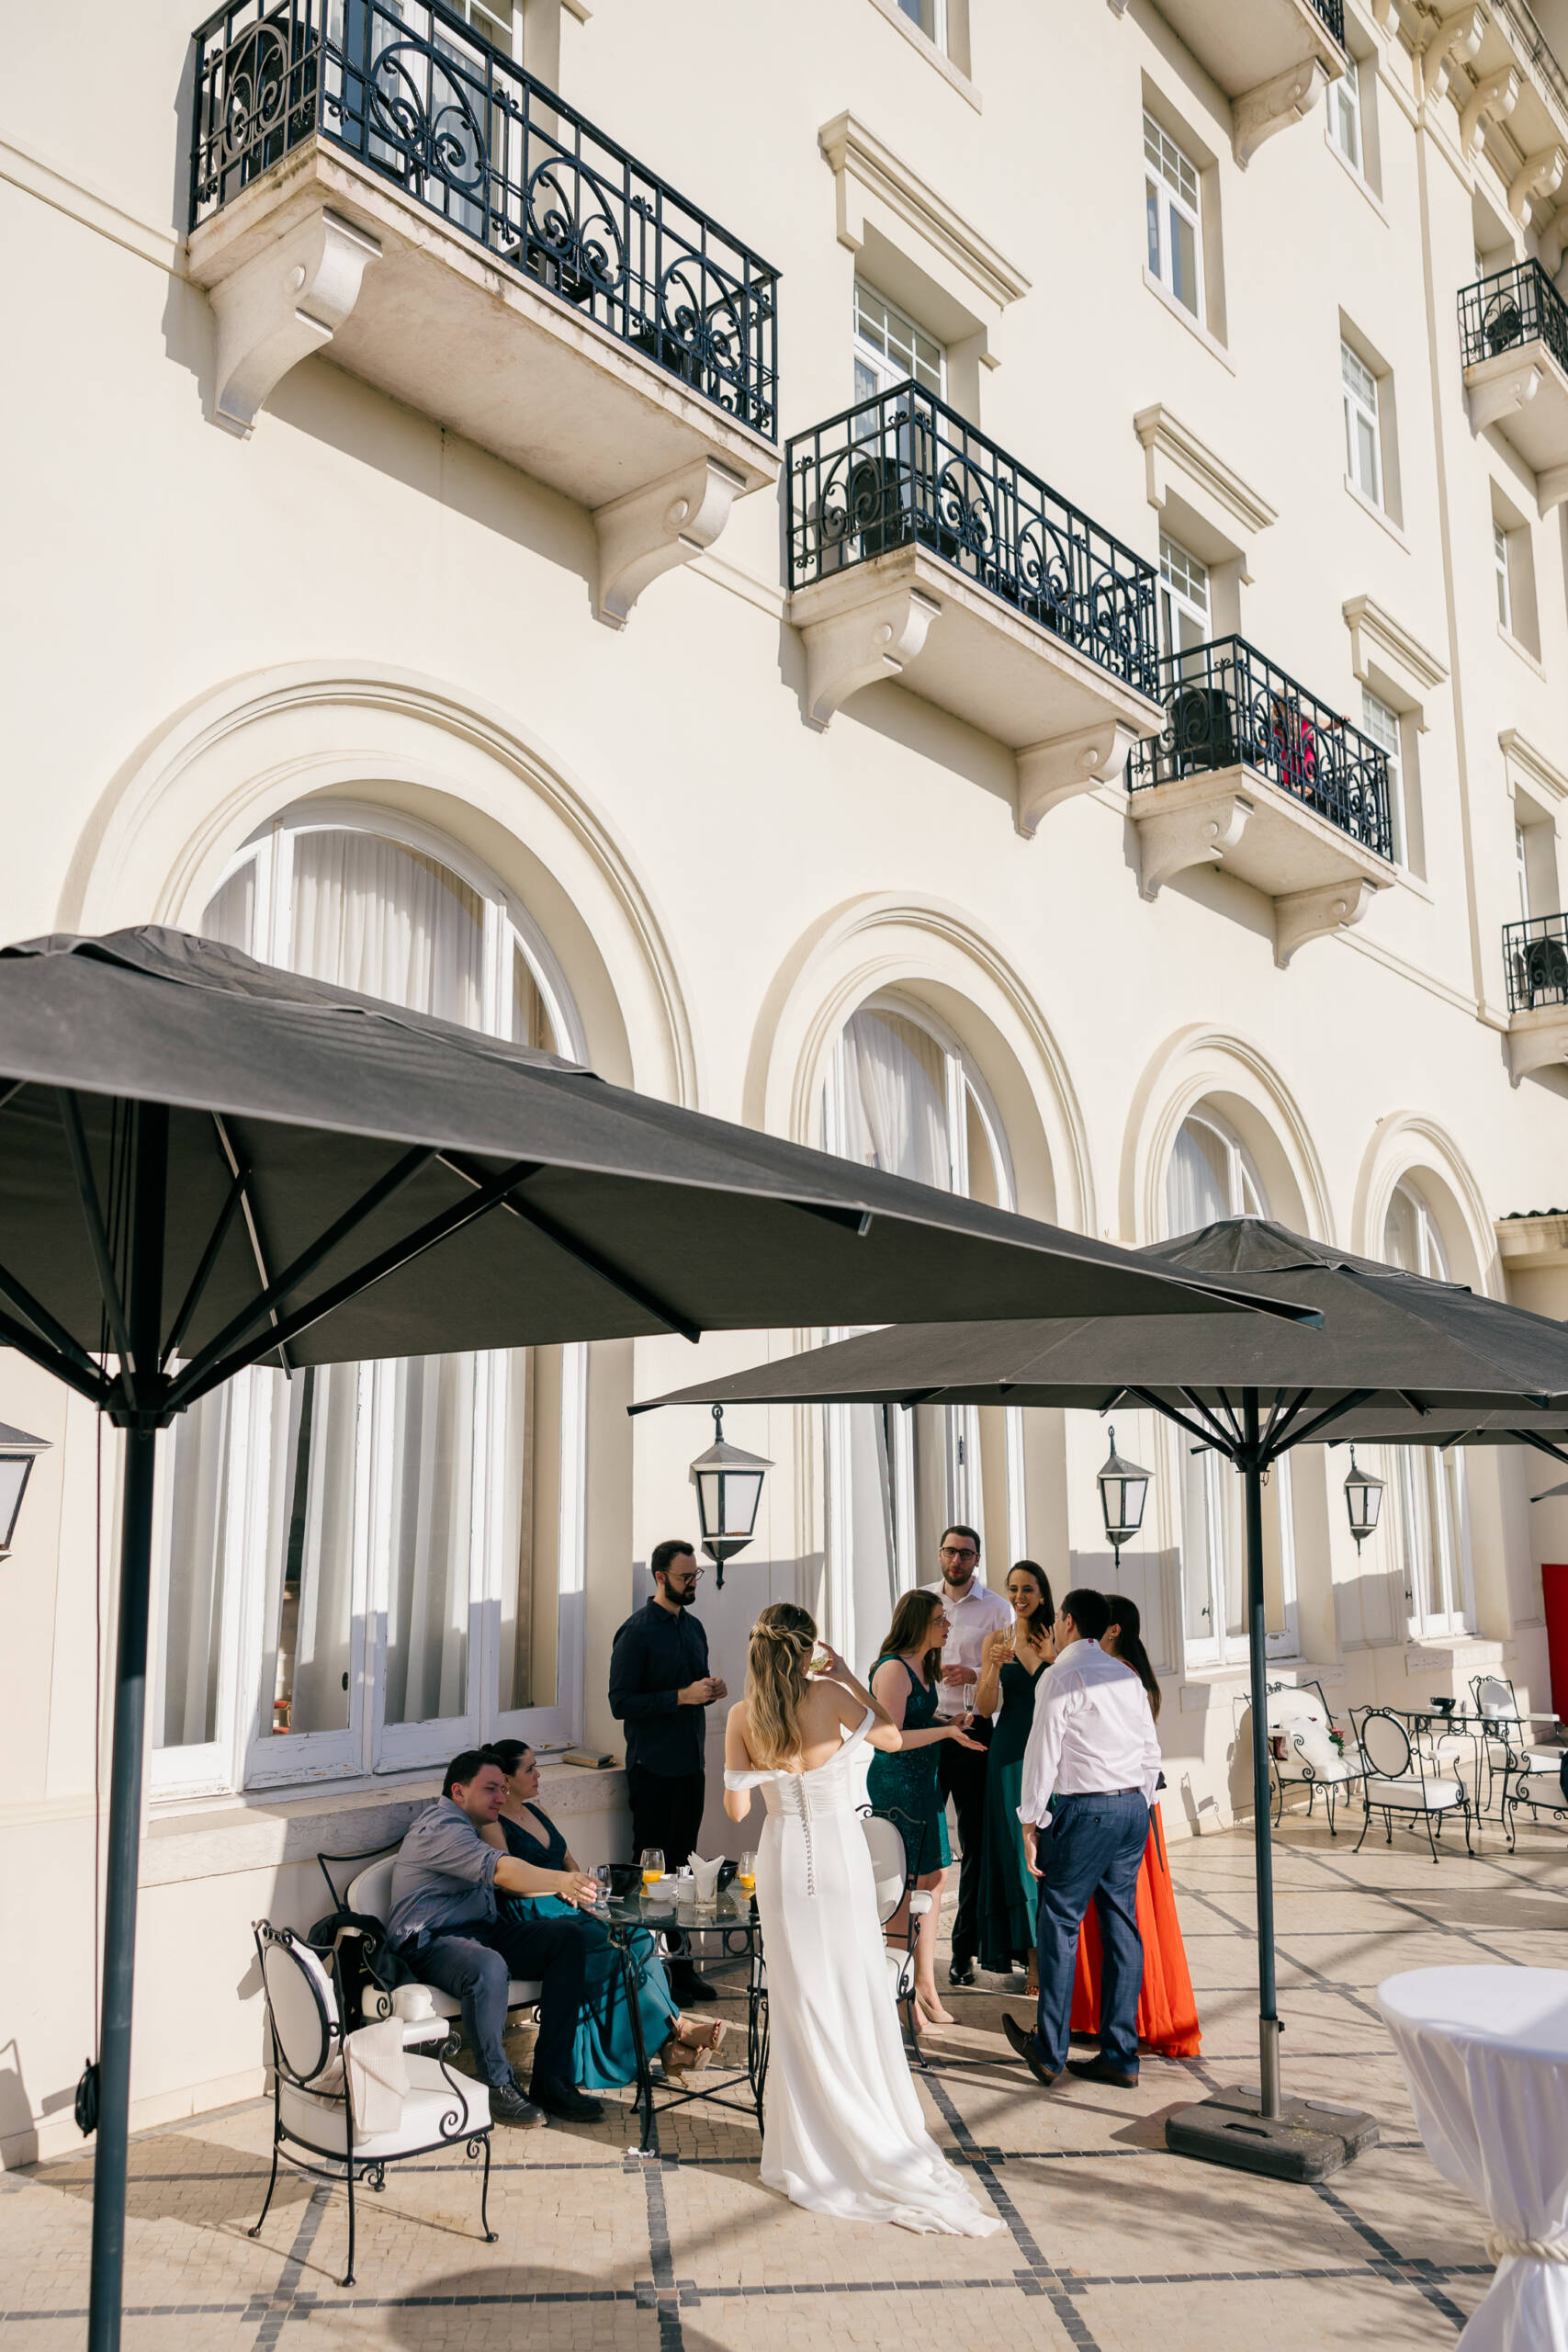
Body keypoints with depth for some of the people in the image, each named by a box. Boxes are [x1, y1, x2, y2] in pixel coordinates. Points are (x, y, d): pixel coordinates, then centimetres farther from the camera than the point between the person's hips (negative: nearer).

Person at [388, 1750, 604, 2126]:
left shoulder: (471, 1828, 20)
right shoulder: (441, 1828, -14)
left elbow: (504, 1882, 23)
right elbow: (501, 1870, -30)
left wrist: (560, 1886, 5)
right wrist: (560, 1879, -39)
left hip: (483, 1931, 10)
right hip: (431, 1942, -10)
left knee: (569, 1936, -10)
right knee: (488, 1968, -41)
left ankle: (550, 2078, -13)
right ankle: (498, 2087, -22)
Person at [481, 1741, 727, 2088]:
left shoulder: (535, 1809, 20)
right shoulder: (491, 1825, -5)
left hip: (567, 1907, 8)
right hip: (534, 1919, -8)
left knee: (640, 1938, -19)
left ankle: (668, 2045, -23)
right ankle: (674, 2028, -15)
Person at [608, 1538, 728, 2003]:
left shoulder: (693, 1627, 13)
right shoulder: (636, 1632, -11)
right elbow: (621, 1703, -15)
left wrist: (711, 1691, 1)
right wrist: (683, 1696, -20)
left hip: (691, 1764, 7)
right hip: (653, 1768, -7)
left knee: (682, 1864, 11)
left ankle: (680, 1963, 19)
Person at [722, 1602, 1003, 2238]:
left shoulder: (742, 1718, -9)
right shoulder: (832, 1697, -14)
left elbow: (736, 1809, -2)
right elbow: (892, 1738, 3)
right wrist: (851, 1680, 6)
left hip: (783, 1863, 1)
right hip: (841, 1858, -1)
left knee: (799, 2003, 11)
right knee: (856, 1997, 11)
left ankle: (810, 2148, 20)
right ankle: (874, 2141, 20)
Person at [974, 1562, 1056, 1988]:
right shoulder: (996, 1640, 4)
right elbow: (985, 1708, -2)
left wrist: (1056, 1661, -15)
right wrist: (994, 1669, -19)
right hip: (1012, 1753, 0)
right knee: (1022, 1851, 0)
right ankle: (1033, 1957, 7)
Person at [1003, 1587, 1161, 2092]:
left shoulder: (1060, 1676, -7)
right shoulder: (1127, 1675, 13)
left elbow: (1043, 1753, -10)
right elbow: (1151, 1752, 15)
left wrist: (1031, 1822, -5)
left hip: (1085, 1810, -7)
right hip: (1134, 1806, 7)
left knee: (1059, 1923, 2)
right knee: (1121, 1926, 9)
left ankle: (1049, 2052, 8)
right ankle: (1120, 2056, 13)